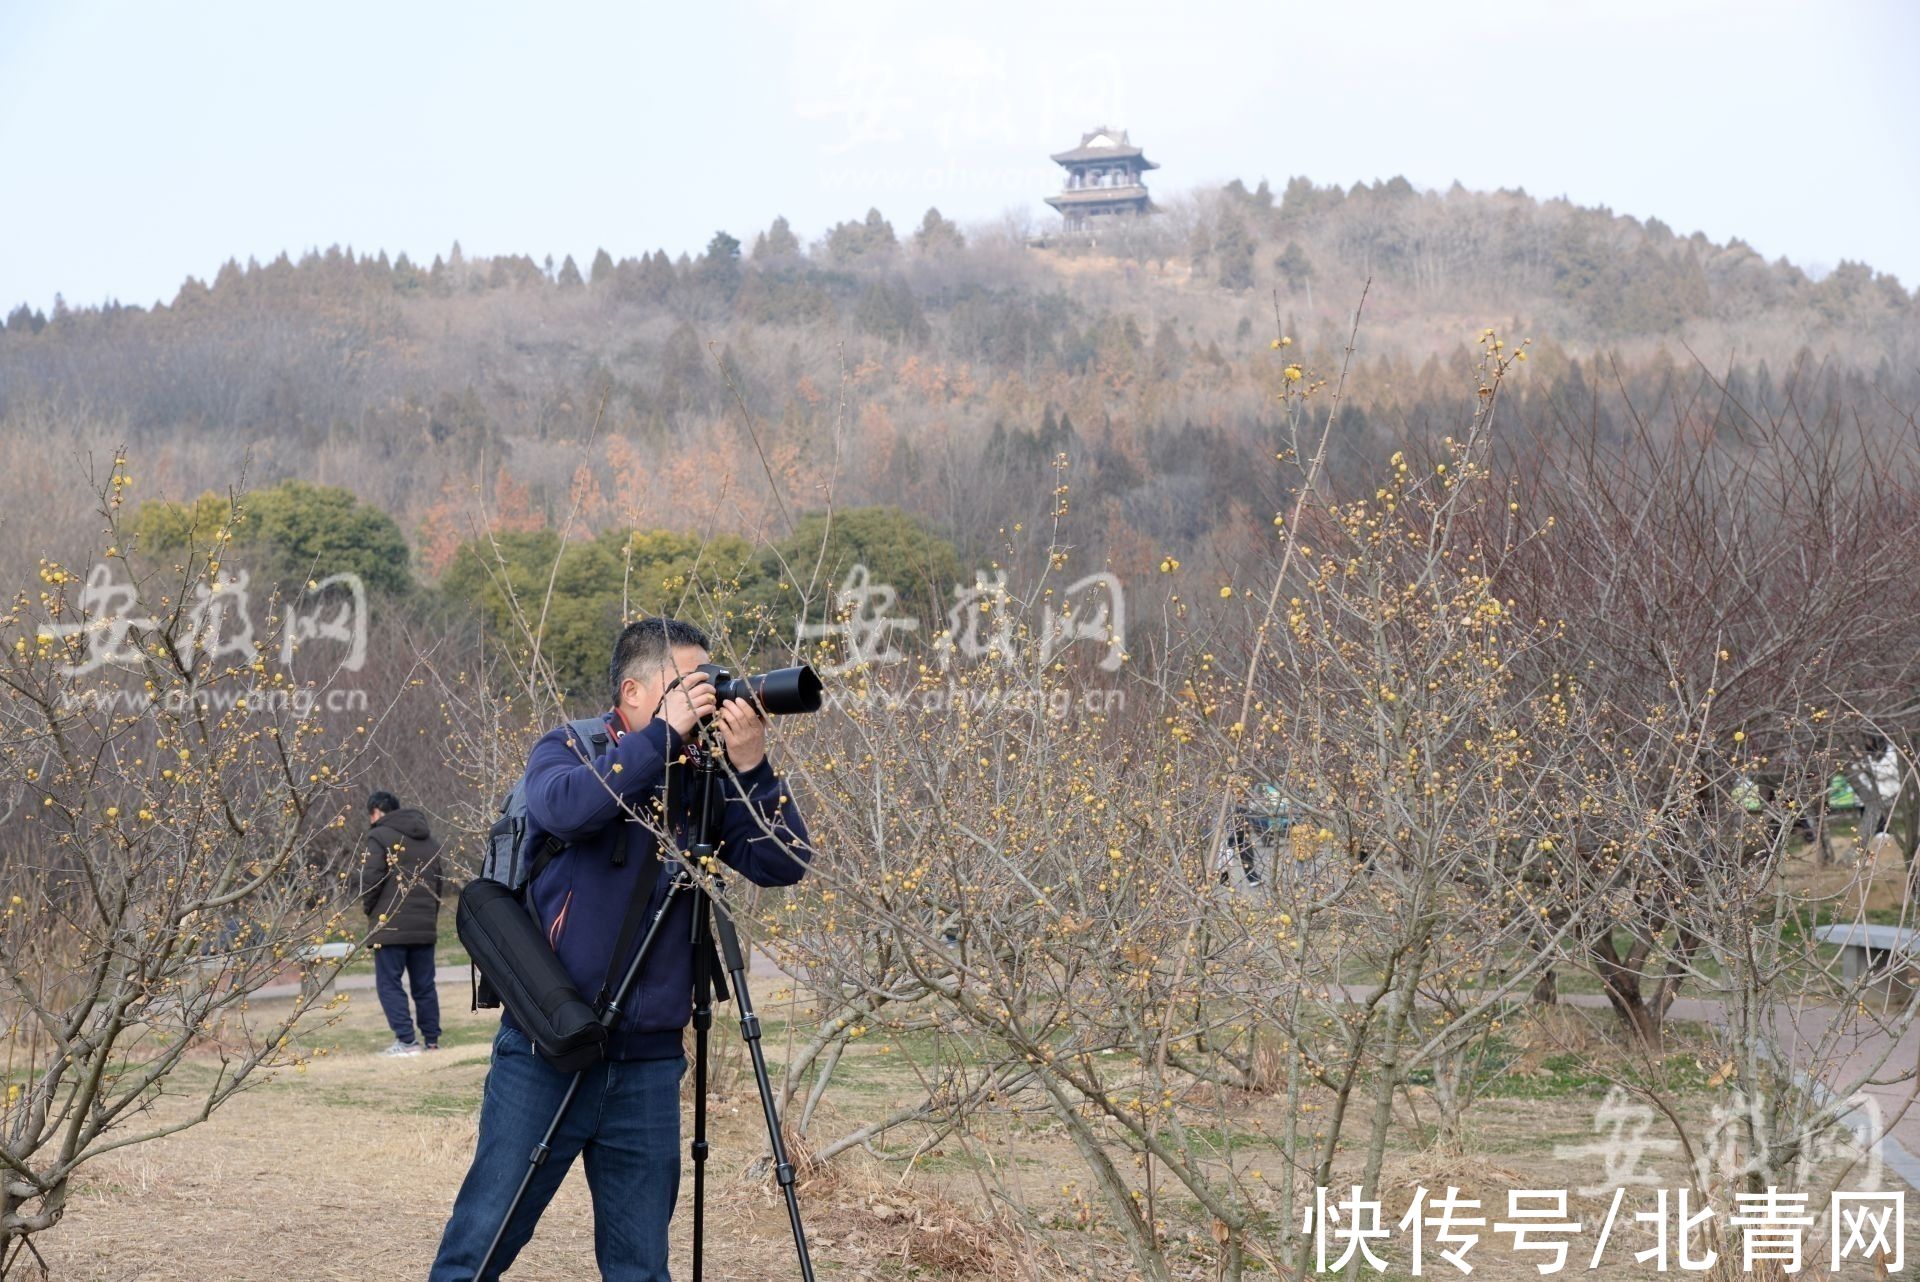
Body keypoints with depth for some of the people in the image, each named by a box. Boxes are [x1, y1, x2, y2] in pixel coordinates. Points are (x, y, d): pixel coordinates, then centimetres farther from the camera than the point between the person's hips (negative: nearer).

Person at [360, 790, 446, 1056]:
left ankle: (406, 1040, -10)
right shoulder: (430, 840, 16)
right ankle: (432, 1040, 11)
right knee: (424, 985, 12)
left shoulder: (379, 837, -6)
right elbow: (440, 880, 17)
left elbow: (371, 879, -14)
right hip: (426, 925, 6)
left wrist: (369, 909, 1)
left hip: (390, 926, -6)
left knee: (389, 983, -2)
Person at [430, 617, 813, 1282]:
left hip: (648, 1066, 4)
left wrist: (750, 769, -13)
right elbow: (562, 806, -24)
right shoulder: (568, 750, -1)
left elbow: (782, 864, 0)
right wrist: (664, 734, -21)